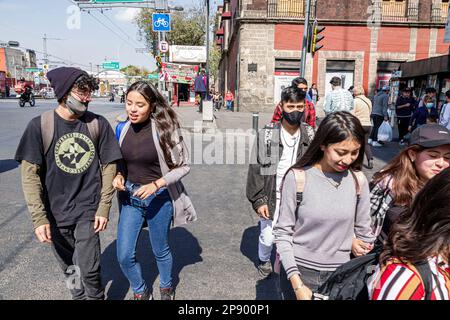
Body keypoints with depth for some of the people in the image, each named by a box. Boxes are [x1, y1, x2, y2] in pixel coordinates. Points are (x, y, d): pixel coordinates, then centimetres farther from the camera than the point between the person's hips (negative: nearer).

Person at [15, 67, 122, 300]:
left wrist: (104, 208, -4)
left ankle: (96, 296, 28)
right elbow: (30, 174, -8)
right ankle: (79, 295, 43)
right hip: (55, 213, 1)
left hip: (88, 210, 0)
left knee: (89, 269, -1)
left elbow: (108, 167, -2)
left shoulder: (98, 124, -7)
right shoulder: (40, 126, -10)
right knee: (70, 268, 16)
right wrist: (39, 217, -13)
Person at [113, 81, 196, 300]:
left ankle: (166, 287, 46)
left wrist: (156, 185, -22)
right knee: (124, 256, 6)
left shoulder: (164, 128, -16)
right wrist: (119, 175, -8)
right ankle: (141, 292, 36)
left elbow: (183, 166, -11)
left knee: (160, 250, 16)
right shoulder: (123, 128, -2)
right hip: (130, 197, 4)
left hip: (158, 198, -4)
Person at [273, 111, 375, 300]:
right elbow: (283, 232, -11)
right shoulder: (297, 177, -15)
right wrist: (297, 284, -14)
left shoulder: (358, 180, -6)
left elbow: (364, 233, 5)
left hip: (340, 273, 3)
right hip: (299, 271, -2)